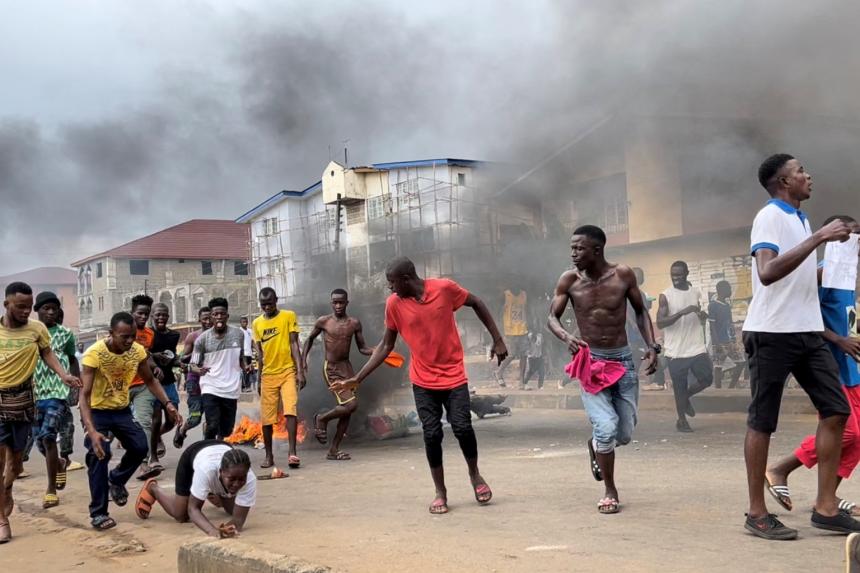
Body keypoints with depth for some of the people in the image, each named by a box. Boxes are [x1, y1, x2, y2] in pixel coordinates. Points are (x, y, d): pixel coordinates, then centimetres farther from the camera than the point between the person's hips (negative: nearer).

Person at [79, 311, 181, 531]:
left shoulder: (138, 351, -14)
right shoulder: (94, 354, -29)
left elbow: (150, 380, 4)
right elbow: (84, 395, -32)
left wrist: (168, 404, -11)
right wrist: (92, 432, -43)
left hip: (122, 410, 5)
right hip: (97, 411, -5)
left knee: (140, 447, -3)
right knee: (99, 454, -20)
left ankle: (116, 481, 28)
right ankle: (98, 513, -9)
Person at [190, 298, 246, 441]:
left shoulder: (238, 334, 3)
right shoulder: (202, 339, -4)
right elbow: (194, 364, 0)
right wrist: (199, 370, -24)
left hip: (231, 389, 3)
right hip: (210, 388, -3)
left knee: (226, 429, 11)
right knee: (212, 426, -16)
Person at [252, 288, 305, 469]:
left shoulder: (288, 316, 0)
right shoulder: (257, 323, 9)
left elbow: (294, 344, -3)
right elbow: (260, 353, 13)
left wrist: (300, 371, -10)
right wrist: (259, 379, 12)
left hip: (288, 372, -3)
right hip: (267, 375, 3)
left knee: (290, 411, -18)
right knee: (266, 418, 4)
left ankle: (292, 452, -17)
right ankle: (269, 456, 15)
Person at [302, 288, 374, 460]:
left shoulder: (354, 323, 1)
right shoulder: (323, 321, -5)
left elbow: (362, 348, 5)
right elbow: (310, 339, 12)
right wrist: (303, 358, 0)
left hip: (347, 367, 4)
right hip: (331, 369, -4)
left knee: (347, 411, 5)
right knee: (351, 404, -18)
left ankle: (333, 450, 15)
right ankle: (321, 419, 8)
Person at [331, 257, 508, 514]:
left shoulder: (444, 288, -13)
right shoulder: (394, 304, -6)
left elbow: (476, 304, 3)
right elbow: (386, 346, 1)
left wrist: (497, 340, 1)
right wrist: (357, 379, -3)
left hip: (454, 376, -1)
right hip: (423, 381, 2)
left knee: (462, 427, -8)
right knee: (432, 434, -2)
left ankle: (474, 474, 20)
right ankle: (440, 492, 14)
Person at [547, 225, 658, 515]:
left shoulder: (623, 274, -7)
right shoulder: (569, 280, -7)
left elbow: (641, 311, 5)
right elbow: (552, 317, 1)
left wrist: (652, 346, -7)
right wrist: (567, 337, -21)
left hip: (623, 359, 2)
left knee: (625, 434, 7)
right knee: (607, 427, -17)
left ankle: (596, 445, 44)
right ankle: (610, 491, 5)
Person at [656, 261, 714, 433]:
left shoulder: (696, 293, 8)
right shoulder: (665, 296, -7)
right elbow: (660, 323, -16)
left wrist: (702, 314, -3)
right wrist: (682, 312, -25)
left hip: (697, 347, 4)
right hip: (676, 350, -4)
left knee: (707, 379, 2)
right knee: (679, 386, 5)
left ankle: (686, 397, 30)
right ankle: (681, 420, 23)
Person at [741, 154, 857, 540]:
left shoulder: (801, 219, 18)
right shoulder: (770, 217, -10)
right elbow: (767, 273, -26)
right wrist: (818, 238, -25)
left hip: (807, 331, 9)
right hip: (772, 332, -9)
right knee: (762, 422, -1)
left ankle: (826, 507, 9)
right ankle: (757, 513, 7)